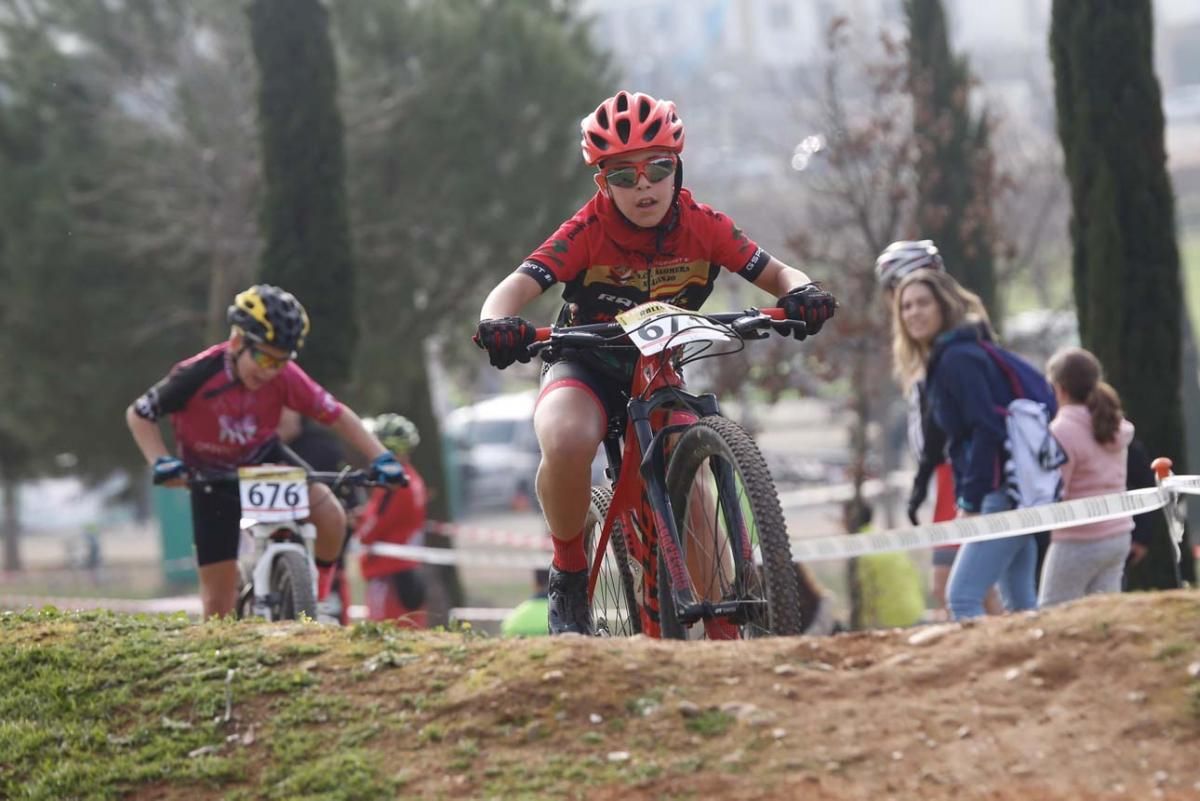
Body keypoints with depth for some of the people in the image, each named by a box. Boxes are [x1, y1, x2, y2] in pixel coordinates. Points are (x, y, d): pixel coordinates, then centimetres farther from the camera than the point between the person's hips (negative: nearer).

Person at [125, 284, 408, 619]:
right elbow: (139, 414, -16)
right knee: (219, 598, -5)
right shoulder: (198, 375, -28)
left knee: (330, 515, -25)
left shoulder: (284, 377, -21)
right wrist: (161, 462, -29)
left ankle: (321, 588, 4)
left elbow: (337, 415, -12)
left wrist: (381, 457, -21)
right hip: (213, 478, -2)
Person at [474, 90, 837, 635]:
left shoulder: (702, 227, -13)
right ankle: (569, 573, -11)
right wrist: (497, 323, -53)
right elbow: (516, 288, -30)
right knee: (566, 443, -36)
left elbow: (776, 273, -13)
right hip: (585, 367, -2)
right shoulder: (588, 232, -21)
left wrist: (801, 295, -37)